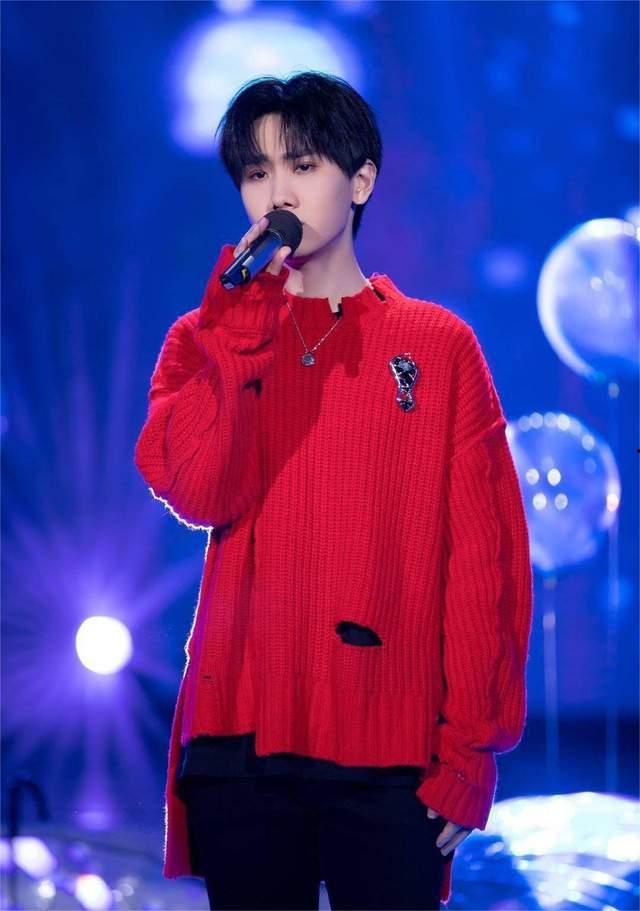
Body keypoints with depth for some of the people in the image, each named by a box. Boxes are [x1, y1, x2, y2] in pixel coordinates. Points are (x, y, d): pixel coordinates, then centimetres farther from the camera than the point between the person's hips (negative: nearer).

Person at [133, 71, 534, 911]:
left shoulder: (438, 346, 6)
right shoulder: (208, 340, 11)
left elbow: (484, 558, 2)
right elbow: (197, 494, -7)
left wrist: (471, 747, -5)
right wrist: (240, 323, -8)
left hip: (392, 752, -1)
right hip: (241, 743, 1)